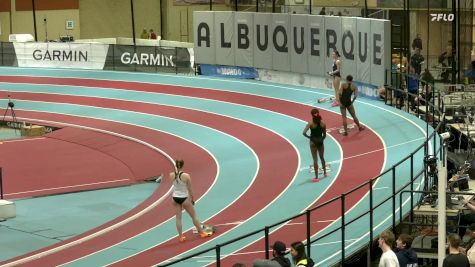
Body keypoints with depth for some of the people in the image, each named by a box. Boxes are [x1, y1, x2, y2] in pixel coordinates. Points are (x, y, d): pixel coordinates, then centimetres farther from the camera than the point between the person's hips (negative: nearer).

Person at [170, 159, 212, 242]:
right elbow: (190, 189, -10)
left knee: (178, 217, 12)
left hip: (175, 198, 3)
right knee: (194, 216, 13)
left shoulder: (171, 175, -11)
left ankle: (181, 236, 16)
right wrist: (192, 199, 3)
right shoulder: (186, 176, -20)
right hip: (184, 198, -3)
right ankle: (201, 232, 25)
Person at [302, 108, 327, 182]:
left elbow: (304, 133, -23)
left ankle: (316, 177, 2)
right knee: (322, 158, 24)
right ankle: (325, 172, 40)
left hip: (313, 142, -3)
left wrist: (309, 137, -6)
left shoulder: (311, 123, -15)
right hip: (320, 142, 3)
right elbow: (324, 135, 0)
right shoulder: (323, 123, -5)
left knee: (315, 159, 1)